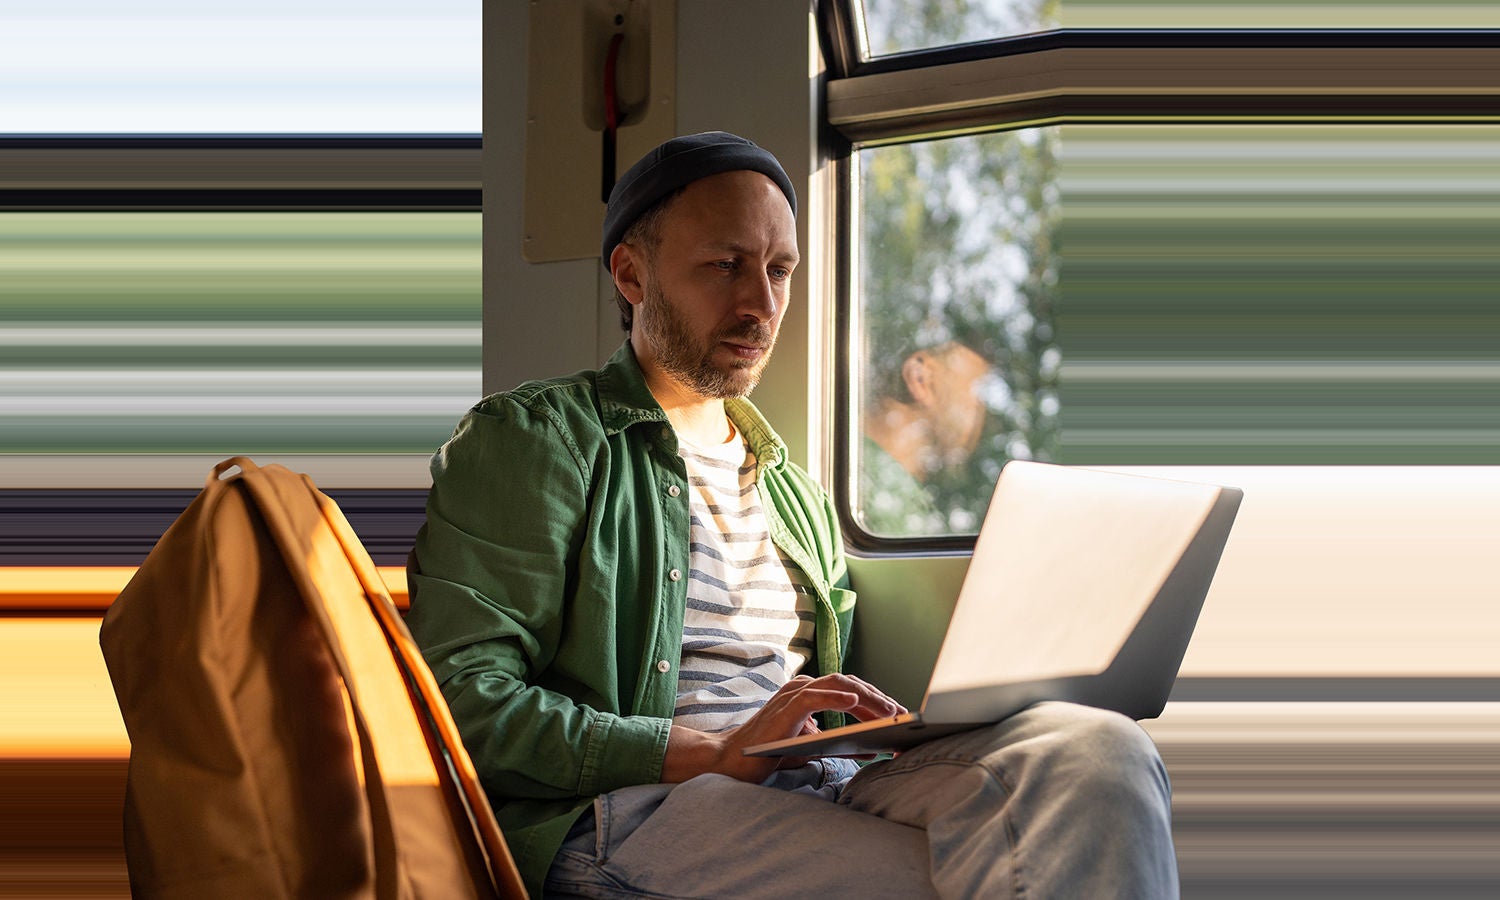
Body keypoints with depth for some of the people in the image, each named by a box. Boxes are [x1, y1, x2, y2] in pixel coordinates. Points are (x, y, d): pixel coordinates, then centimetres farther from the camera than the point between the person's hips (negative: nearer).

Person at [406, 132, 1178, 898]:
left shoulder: (795, 493, 30)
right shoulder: (526, 437, 7)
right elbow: (463, 699, -6)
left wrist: (922, 725, 0)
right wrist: (716, 753, -16)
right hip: (625, 808, -7)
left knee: (1100, 749, -24)